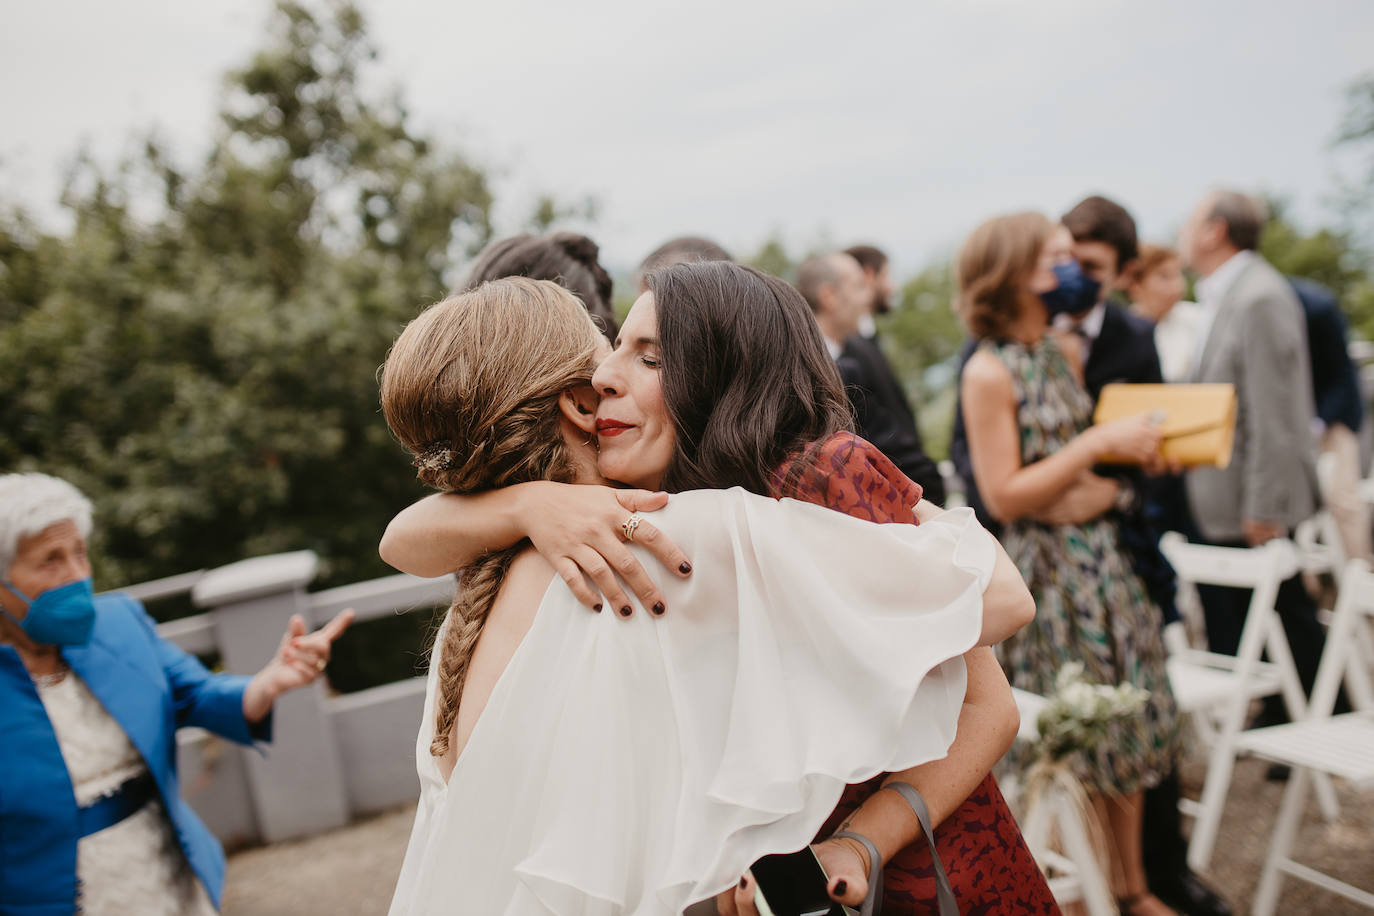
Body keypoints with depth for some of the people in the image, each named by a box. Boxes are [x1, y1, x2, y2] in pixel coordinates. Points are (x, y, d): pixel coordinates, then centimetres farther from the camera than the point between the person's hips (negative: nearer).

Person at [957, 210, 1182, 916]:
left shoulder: (1068, 350, 8)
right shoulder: (988, 372, -15)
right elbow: (1004, 496, -18)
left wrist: (1139, 450, 3)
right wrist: (1099, 444, -20)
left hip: (1103, 556, 7)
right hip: (1044, 572, -7)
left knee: (1126, 722, 12)